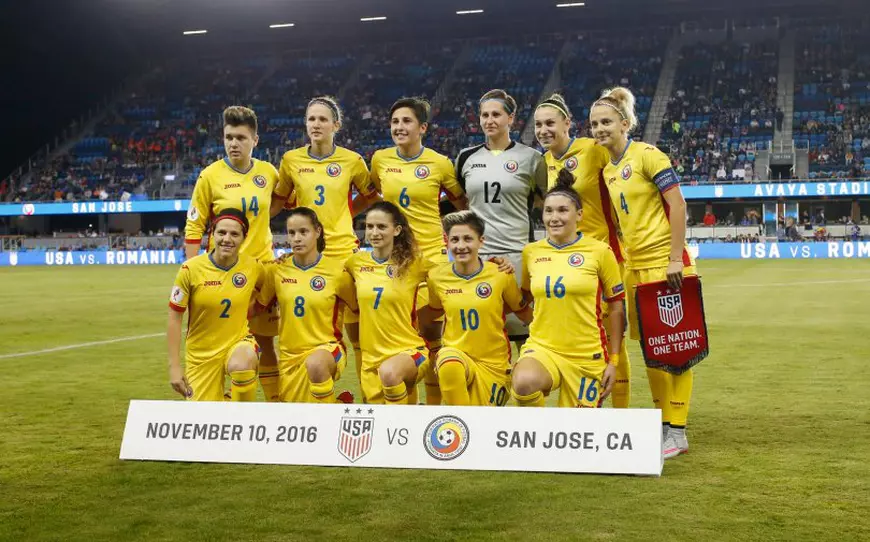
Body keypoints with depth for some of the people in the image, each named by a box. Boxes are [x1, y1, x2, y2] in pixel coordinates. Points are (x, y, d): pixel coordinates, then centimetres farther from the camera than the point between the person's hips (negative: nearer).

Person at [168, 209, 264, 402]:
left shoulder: (253, 267, -10)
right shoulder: (190, 269, -14)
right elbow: (175, 317, -7)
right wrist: (174, 366, -8)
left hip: (238, 341, 0)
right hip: (201, 354, 0)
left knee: (242, 365, -36)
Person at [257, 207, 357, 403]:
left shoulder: (337, 270, -10)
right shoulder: (277, 269, -2)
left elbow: (358, 308, 2)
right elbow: (258, 305, 13)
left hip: (327, 347, -4)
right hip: (289, 354, 4)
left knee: (315, 364, -39)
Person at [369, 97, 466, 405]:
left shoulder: (440, 163, -5)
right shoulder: (380, 159, 3)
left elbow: (462, 202, 9)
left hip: (431, 255, -2)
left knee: (431, 334, 2)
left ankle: (434, 403, 15)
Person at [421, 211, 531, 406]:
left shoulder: (500, 275, -8)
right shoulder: (437, 277, -3)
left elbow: (525, 314, 6)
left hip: (494, 363, 0)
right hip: (456, 355, 0)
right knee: (449, 367, -36)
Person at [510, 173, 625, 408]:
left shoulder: (600, 252, -4)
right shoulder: (531, 252, 4)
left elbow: (616, 308, 2)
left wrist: (613, 361, 0)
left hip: (587, 355, -1)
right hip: (541, 347, 1)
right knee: (524, 382, -34)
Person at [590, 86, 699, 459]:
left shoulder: (647, 156, -10)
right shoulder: (607, 169, 11)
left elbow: (677, 204, -15)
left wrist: (675, 259, -18)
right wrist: (619, 259, 14)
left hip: (664, 261, -8)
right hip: (634, 264, 8)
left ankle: (677, 431, 1)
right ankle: (662, 422, 23)